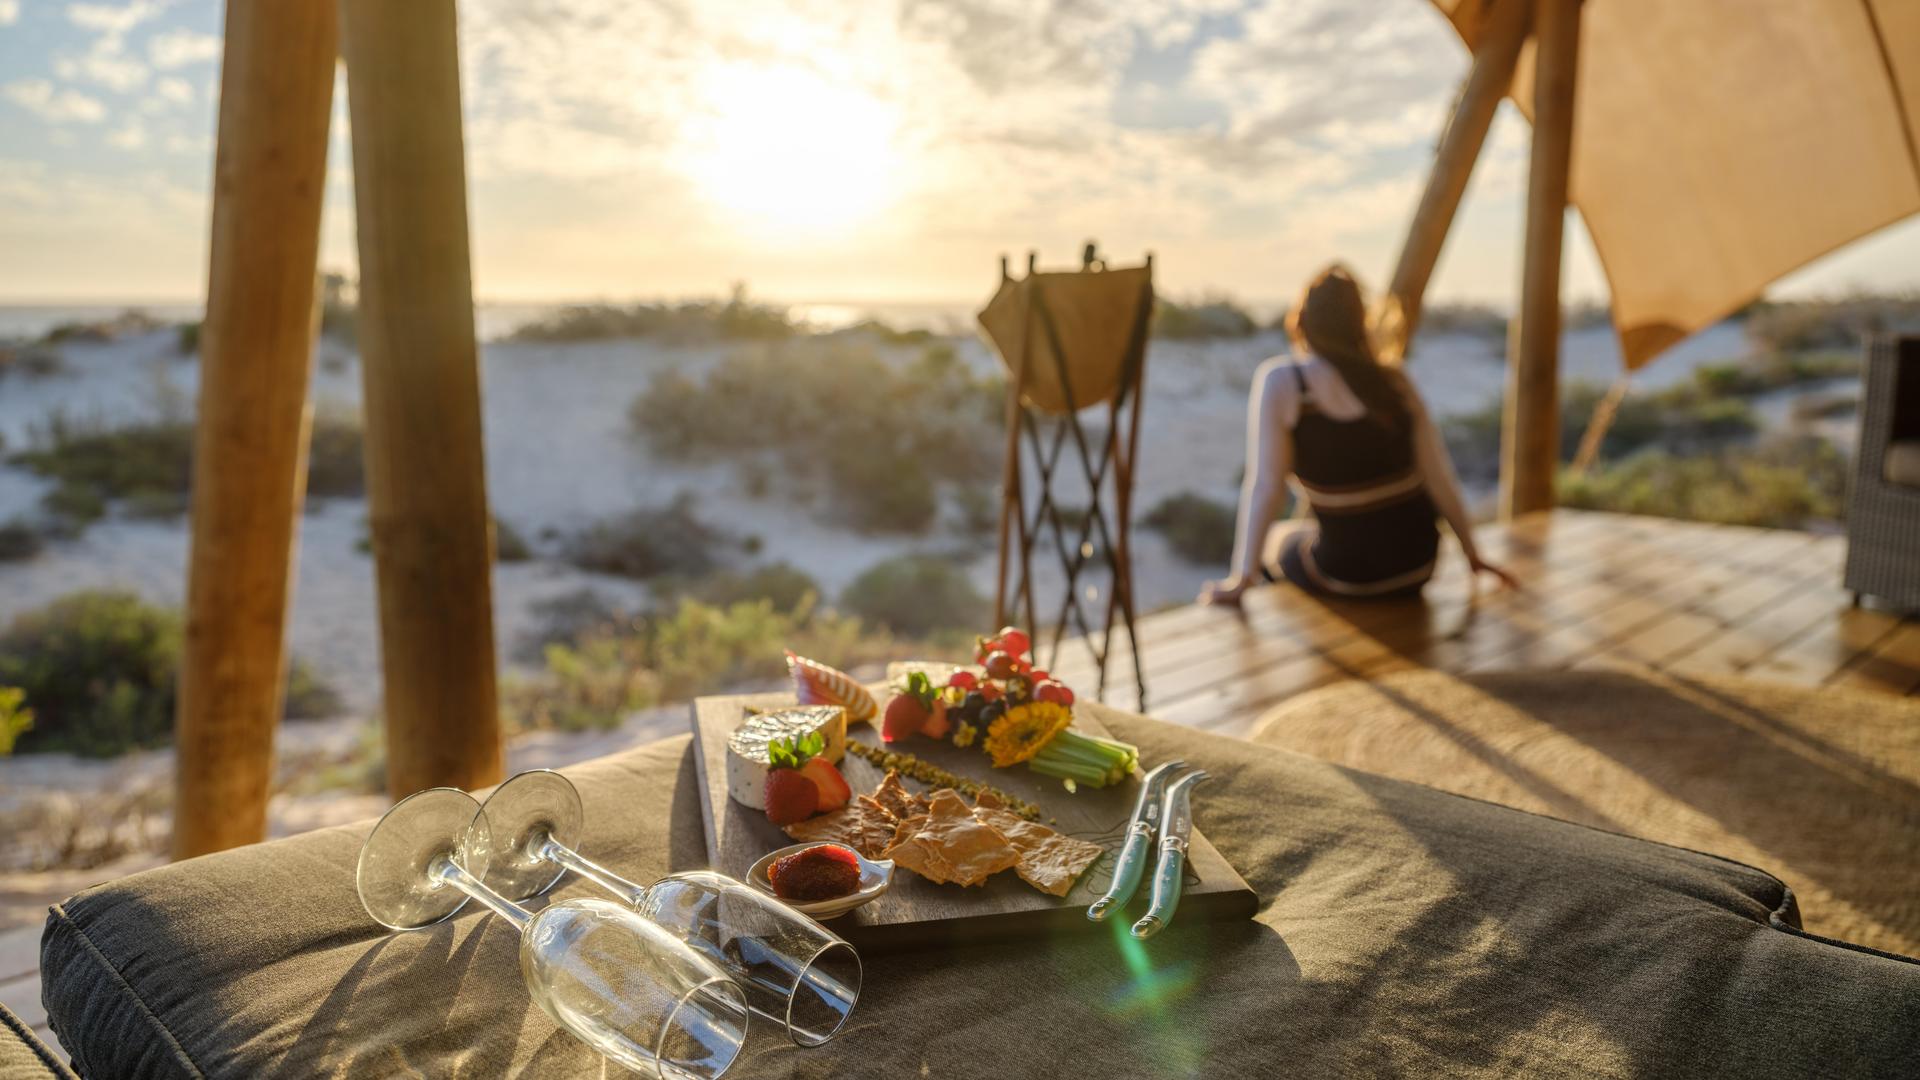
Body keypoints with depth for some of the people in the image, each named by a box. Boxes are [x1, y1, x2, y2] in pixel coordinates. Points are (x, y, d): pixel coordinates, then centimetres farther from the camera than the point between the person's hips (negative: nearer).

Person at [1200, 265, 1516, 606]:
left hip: (1350, 574, -4)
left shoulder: (1279, 381, -12)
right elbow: (1440, 476, -1)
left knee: (1274, 540, 29)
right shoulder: (1393, 382, -1)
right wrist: (1472, 553, 11)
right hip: (1417, 566, 4)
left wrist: (1241, 578, -11)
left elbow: (1265, 485, -16)